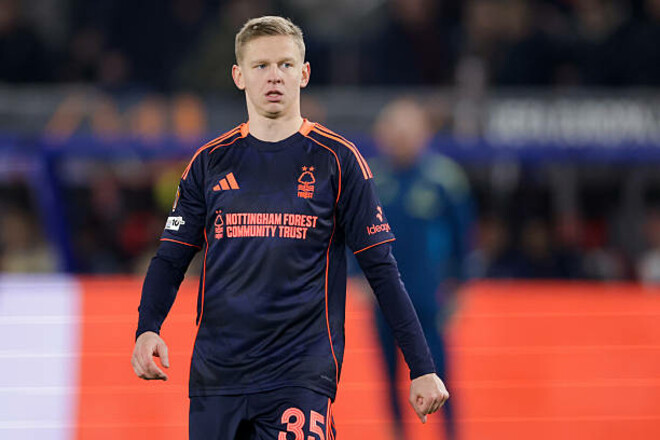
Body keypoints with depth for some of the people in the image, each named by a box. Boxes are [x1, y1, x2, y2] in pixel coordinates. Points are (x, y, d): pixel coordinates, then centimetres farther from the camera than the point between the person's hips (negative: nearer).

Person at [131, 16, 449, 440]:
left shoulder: (337, 160, 2)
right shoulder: (210, 162, 10)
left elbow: (381, 268, 2)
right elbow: (172, 257, 10)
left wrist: (422, 368, -2)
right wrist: (148, 328, -9)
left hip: (302, 376, -3)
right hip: (216, 374, 3)